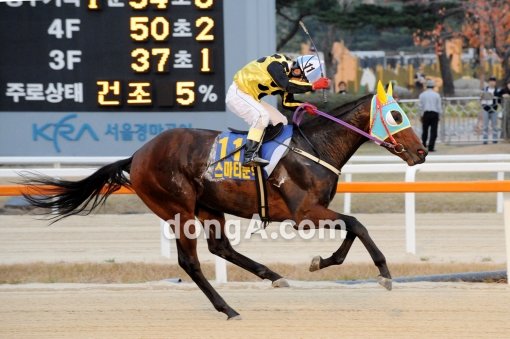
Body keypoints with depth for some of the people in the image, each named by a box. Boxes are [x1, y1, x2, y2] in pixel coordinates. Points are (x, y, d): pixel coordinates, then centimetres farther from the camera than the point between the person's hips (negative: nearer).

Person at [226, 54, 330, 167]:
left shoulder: (287, 75, 4)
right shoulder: (276, 64, -25)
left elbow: (287, 102, 11)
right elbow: (286, 85, -41)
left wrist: (304, 106, -6)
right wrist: (312, 86, -40)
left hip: (252, 99, 10)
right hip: (237, 94, -10)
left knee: (280, 121, 6)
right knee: (262, 116, -31)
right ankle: (250, 156, -34)